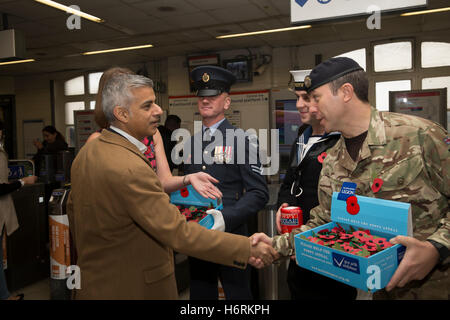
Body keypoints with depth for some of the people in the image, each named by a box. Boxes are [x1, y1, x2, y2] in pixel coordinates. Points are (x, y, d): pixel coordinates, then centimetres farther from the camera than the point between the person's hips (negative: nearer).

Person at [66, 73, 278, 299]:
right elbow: (179, 234, -32)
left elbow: (73, 210, 12)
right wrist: (248, 248, -28)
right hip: (133, 288, -9)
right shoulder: (130, 170, -30)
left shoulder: (86, 152, 1)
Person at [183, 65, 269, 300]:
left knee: (237, 293, 11)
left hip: (231, 237, -5)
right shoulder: (190, 143, 8)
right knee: (200, 293, 18)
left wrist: (226, 218, -23)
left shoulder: (242, 140, -8)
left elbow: (259, 193, -13)